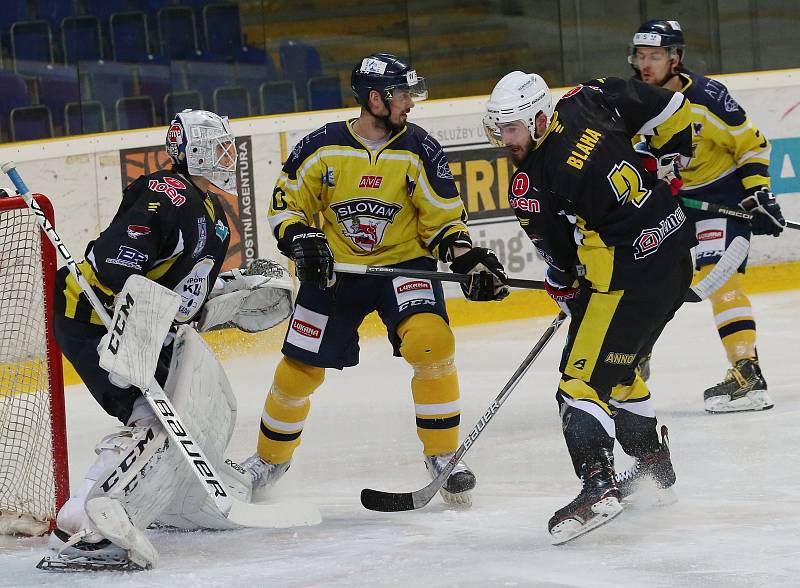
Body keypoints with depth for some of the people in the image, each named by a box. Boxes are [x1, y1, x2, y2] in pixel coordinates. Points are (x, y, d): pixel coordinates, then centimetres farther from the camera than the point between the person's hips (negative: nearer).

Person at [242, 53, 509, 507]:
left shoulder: (420, 151, -9)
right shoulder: (322, 147, -9)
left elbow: (444, 221, -2)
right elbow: (287, 204, 1)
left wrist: (470, 261, -18)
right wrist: (301, 240, -18)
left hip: (404, 262, -1)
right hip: (335, 268, 1)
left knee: (430, 341, -27)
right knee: (299, 369, 4)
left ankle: (443, 456, -13)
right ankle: (270, 459, 30)